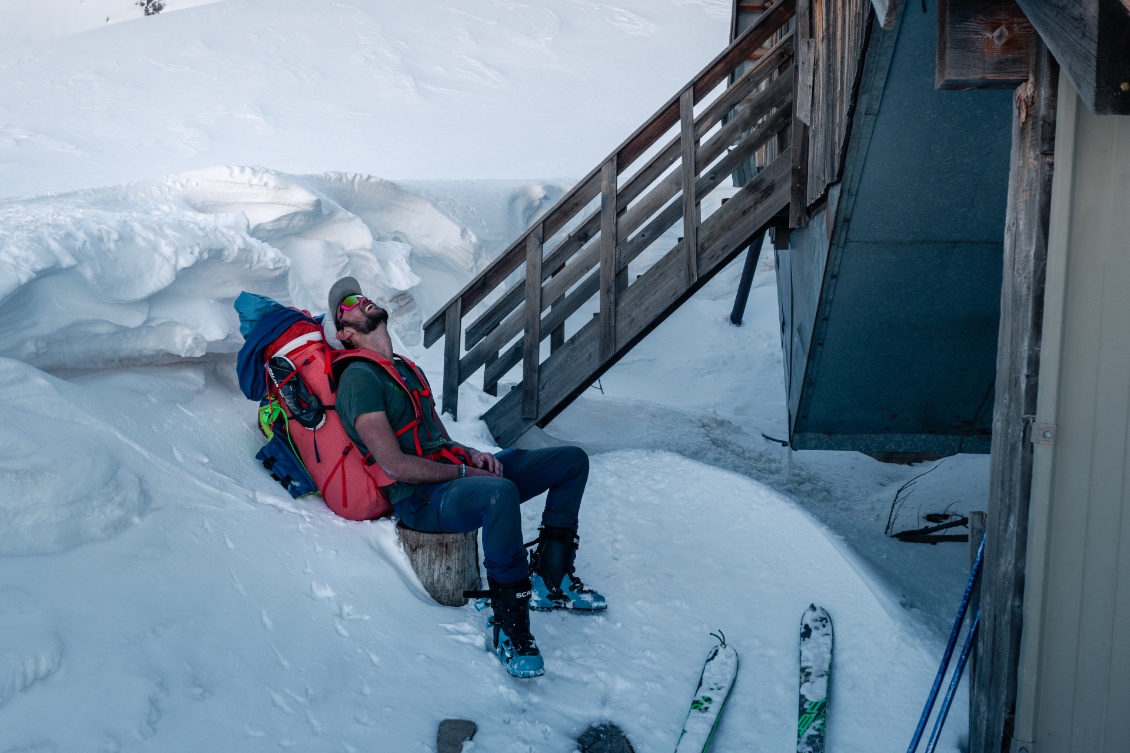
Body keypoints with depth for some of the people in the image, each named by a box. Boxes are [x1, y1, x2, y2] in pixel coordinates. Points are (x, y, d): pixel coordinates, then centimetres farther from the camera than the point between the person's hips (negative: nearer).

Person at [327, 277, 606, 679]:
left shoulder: (408, 370, 23)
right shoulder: (359, 378, -8)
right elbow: (396, 466, -17)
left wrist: (471, 453, 3)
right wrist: (463, 472, -11)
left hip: (458, 471, 10)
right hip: (421, 499, -10)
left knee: (572, 461, 5)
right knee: (501, 493, -41)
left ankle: (550, 578, 5)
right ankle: (509, 621, -29)